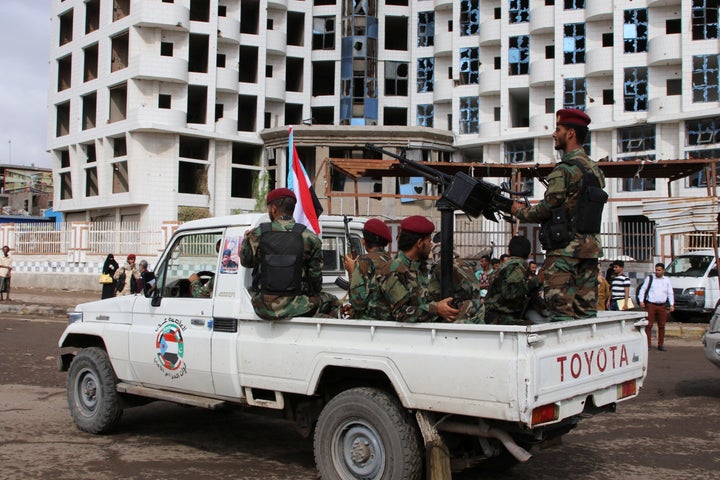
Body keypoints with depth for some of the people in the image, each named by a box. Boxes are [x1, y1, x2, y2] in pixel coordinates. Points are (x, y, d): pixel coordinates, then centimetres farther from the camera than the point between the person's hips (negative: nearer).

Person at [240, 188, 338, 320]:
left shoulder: (256, 235, -5)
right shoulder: (309, 238, -8)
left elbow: (246, 262, 13)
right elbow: (315, 274, 0)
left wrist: (246, 239, 31)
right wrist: (313, 293, 20)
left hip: (263, 308, 3)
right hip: (293, 307, -3)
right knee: (331, 301, 20)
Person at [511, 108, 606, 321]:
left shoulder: (565, 170, -13)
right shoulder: (595, 169, 15)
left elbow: (546, 209, -13)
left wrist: (520, 211, 6)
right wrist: (531, 208, 21)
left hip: (565, 247, -9)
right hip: (591, 246, 9)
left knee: (562, 311, -6)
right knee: (587, 311, 10)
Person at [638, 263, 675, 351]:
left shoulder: (667, 280, 12)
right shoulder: (649, 278, 4)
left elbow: (670, 293, 13)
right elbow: (643, 289, 5)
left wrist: (671, 305, 4)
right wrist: (641, 301, -5)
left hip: (662, 306, 3)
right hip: (650, 305, -2)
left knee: (662, 326, 6)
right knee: (649, 325, -5)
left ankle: (661, 345, 15)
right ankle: (648, 344, 0)